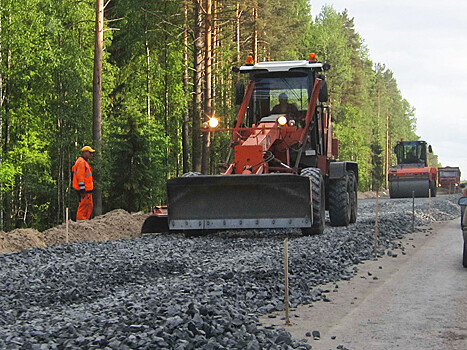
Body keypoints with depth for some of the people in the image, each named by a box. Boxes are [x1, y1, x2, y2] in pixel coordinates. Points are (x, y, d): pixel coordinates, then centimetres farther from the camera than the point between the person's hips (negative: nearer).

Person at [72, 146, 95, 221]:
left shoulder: (84, 162, 20)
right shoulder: (81, 162, -14)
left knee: (89, 206, 13)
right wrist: (82, 190, -23)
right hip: (84, 190, -11)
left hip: (87, 189, 11)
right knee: (83, 206, -9)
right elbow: (80, 177, -21)